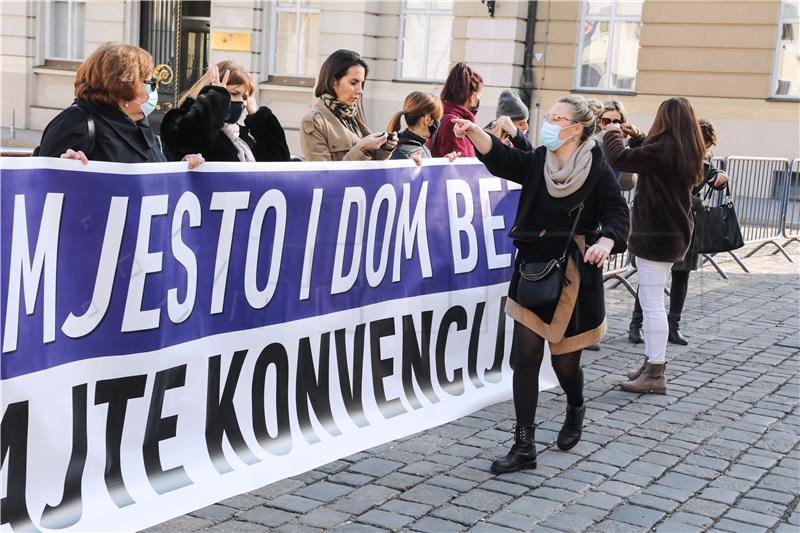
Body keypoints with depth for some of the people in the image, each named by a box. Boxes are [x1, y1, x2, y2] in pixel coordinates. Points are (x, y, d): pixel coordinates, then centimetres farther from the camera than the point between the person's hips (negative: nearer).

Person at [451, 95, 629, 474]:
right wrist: (473, 132, -30)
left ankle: (575, 408, 44)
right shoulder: (537, 163, 3)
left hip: (574, 277, -3)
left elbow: (617, 215, -12)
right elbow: (501, 158, -12)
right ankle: (524, 447, 4)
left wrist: (606, 242, -33)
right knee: (525, 356, -3)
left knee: (564, 359, 8)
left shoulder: (598, 171, -6)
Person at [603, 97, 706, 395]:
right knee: (652, 302, 19)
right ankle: (653, 362, 27)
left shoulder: (663, 147, -19)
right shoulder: (687, 151, 9)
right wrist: (634, 138, 21)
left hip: (656, 235, -10)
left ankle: (655, 374, -3)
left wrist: (612, 134, -1)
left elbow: (620, 159, -19)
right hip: (672, 233, 10)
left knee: (652, 304, -6)